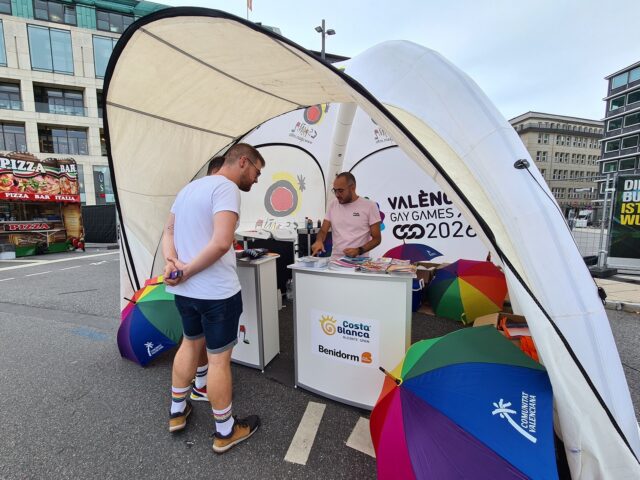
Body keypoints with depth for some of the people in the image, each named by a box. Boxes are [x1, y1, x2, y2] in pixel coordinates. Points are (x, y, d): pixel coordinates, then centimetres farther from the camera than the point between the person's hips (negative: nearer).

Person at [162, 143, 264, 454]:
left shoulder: (188, 187, 15)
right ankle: (225, 432, 27)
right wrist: (187, 271, -15)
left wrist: (171, 262, -2)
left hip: (184, 290, 9)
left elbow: (168, 232, 14)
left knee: (190, 343, 26)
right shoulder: (226, 188, -15)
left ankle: (177, 411, 44)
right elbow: (221, 243, -28)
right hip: (216, 291, -9)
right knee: (219, 357, 6)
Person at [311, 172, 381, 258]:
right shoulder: (333, 205, 9)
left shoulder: (370, 206, -2)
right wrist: (319, 241, -10)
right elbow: (323, 231, 11)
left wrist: (359, 251, -14)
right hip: (336, 259, 2)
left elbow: (377, 238, 0)